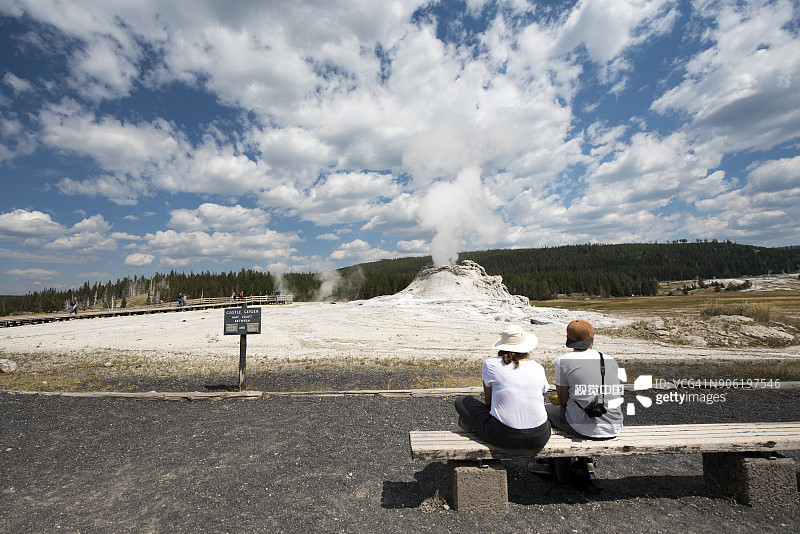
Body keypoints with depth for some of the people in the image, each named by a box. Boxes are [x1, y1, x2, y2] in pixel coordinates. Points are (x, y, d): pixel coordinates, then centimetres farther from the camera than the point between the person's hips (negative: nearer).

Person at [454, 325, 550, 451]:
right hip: (540, 439, 4)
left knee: (460, 401, 13)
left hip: (504, 437, -3)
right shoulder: (538, 368, 5)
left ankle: (469, 424, 37)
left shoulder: (490, 364, -4)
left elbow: (488, 401, 7)